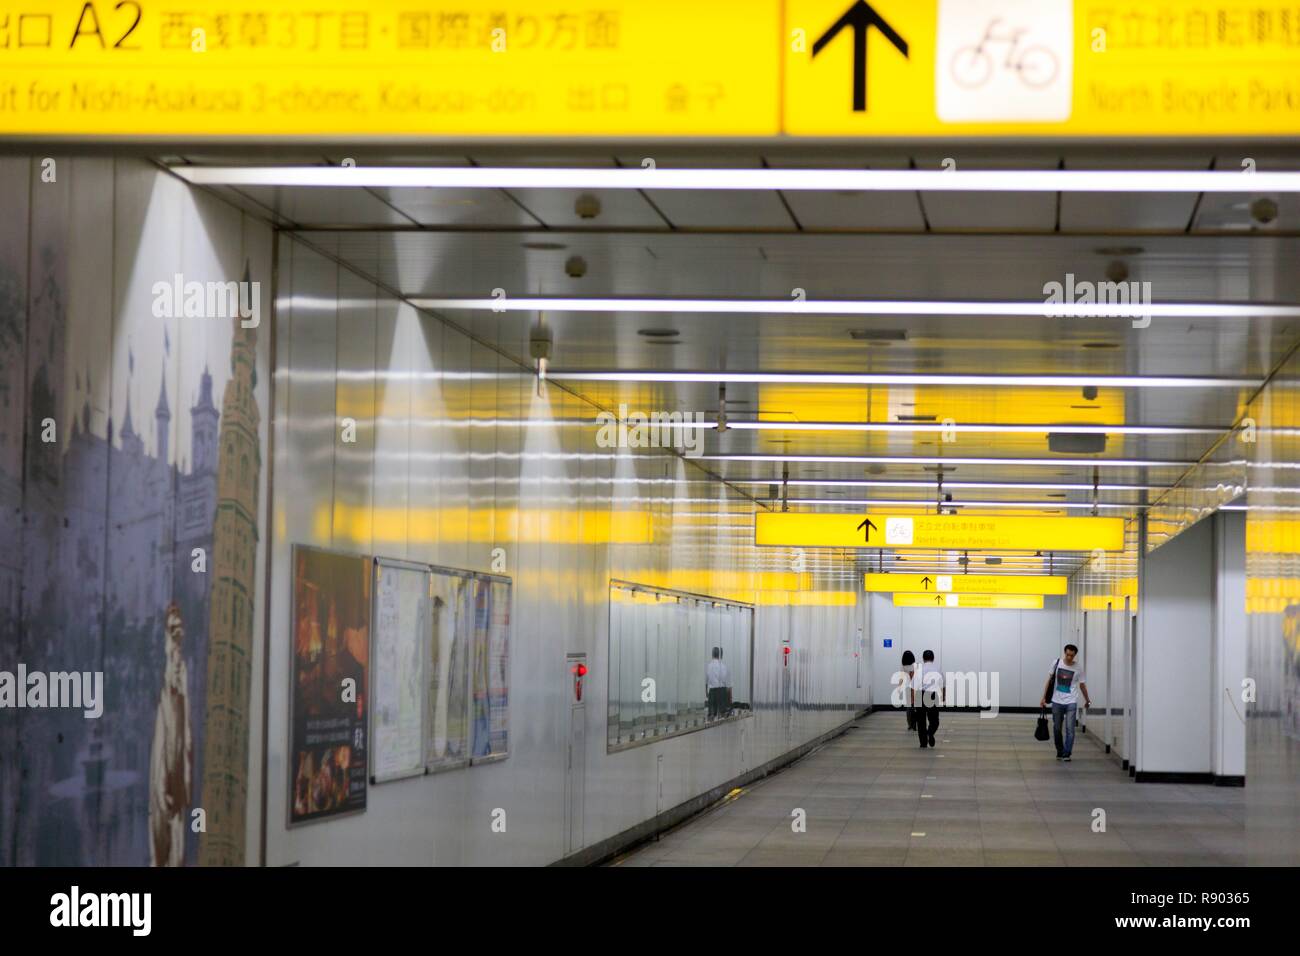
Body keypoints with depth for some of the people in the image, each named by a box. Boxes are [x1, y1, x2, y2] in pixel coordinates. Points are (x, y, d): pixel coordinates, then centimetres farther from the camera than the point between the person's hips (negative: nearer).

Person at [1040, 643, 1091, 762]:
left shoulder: (1078, 667, -3)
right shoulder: (1057, 663, -2)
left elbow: (1082, 685, 9)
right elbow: (1050, 681, 6)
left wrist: (1087, 700, 18)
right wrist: (1044, 698, 4)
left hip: (1071, 702, -2)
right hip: (1057, 702, 2)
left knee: (1070, 729, -8)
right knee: (1056, 729, 9)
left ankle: (1067, 754, -3)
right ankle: (1060, 752, 24)